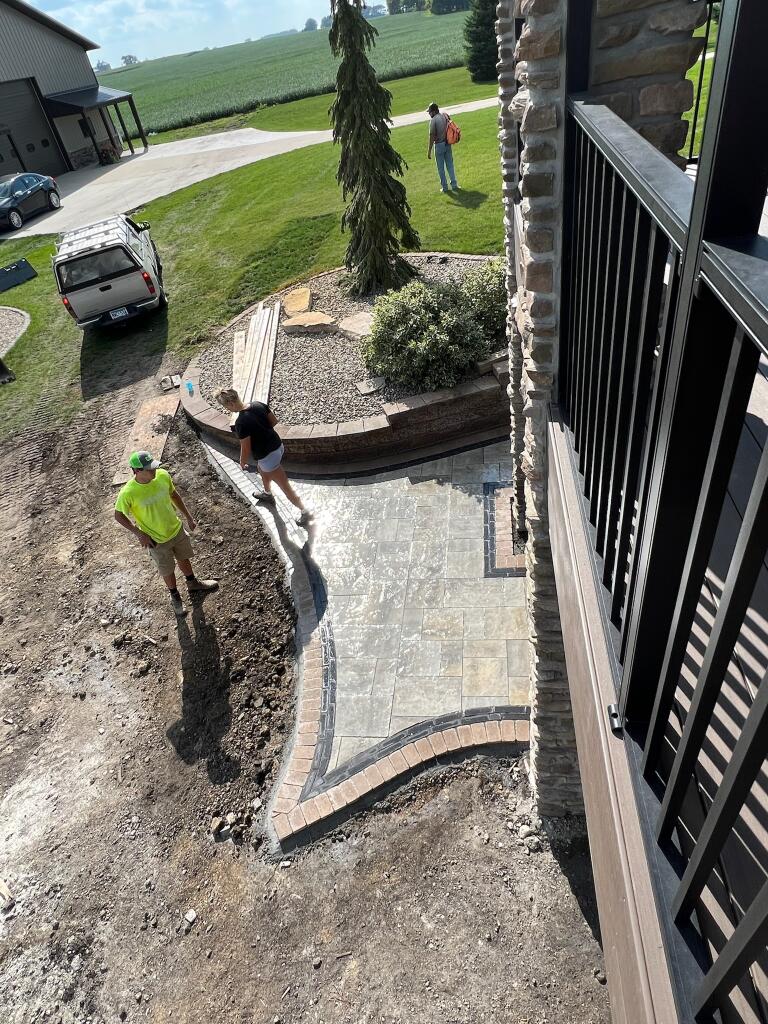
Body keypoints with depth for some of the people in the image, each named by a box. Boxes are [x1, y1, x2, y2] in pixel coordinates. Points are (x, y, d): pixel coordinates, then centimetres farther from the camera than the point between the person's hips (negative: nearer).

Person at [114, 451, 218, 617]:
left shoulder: (163, 475, -19)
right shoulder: (128, 493, -30)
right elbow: (119, 516, -13)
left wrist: (188, 516, 5)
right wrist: (139, 534, -17)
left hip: (177, 528, 4)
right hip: (157, 540, -4)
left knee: (184, 558, 27)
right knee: (168, 570, 17)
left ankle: (193, 584, 54)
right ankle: (175, 596, 45)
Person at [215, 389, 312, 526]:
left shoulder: (241, 423, -28)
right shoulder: (258, 404, -6)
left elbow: (246, 449, -20)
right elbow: (274, 420, 8)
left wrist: (242, 463, -1)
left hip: (268, 456, -9)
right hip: (278, 446, 9)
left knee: (286, 487, 6)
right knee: (261, 469, 36)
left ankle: (305, 512, 19)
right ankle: (268, 495, 60)